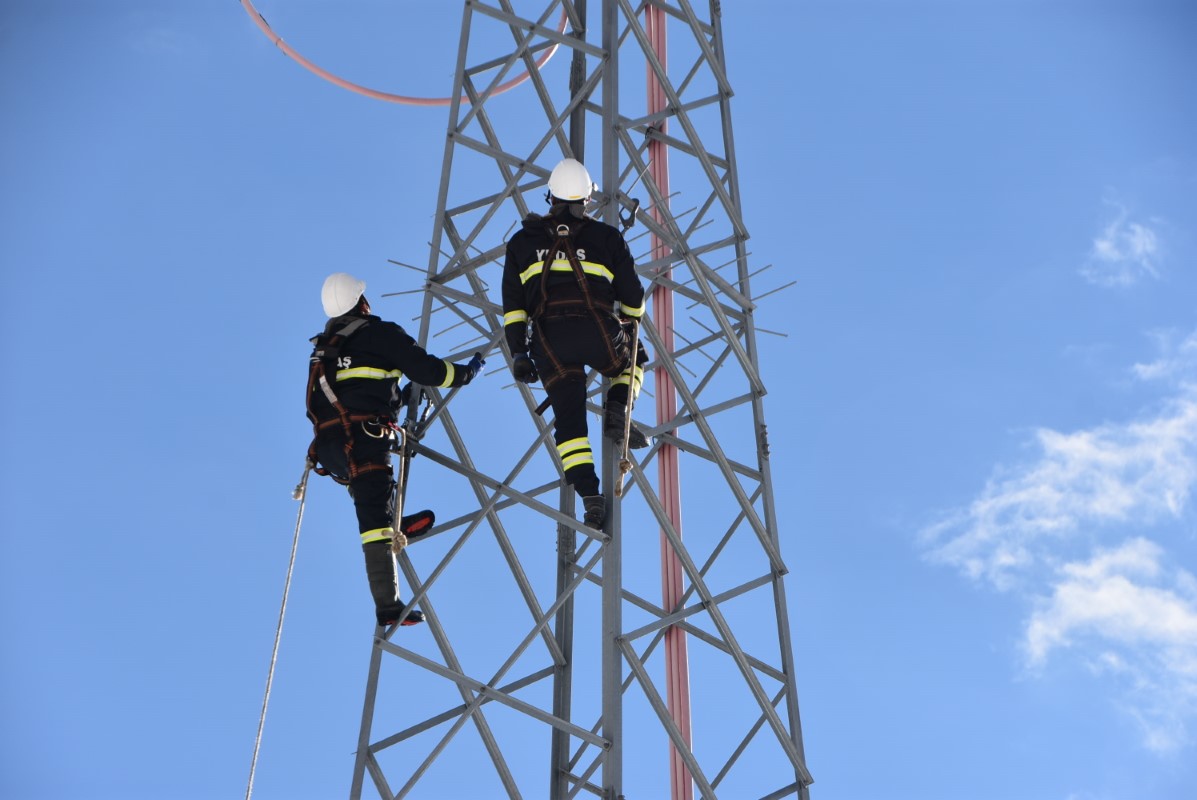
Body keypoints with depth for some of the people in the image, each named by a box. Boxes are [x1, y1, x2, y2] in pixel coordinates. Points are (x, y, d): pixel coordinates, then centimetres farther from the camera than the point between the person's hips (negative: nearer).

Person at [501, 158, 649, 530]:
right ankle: (616, 411, 4)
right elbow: (632, 296, 15)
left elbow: (513, 304, 11)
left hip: (549, 341, 1)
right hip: (598, 332, -1)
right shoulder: (606, 237, 12)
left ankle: (589, 496, -6)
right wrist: (632, 325, 36)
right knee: (631, 361, 31)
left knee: (569, 420, 7)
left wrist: (518, 352, 12)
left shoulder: (522, 241, 17)